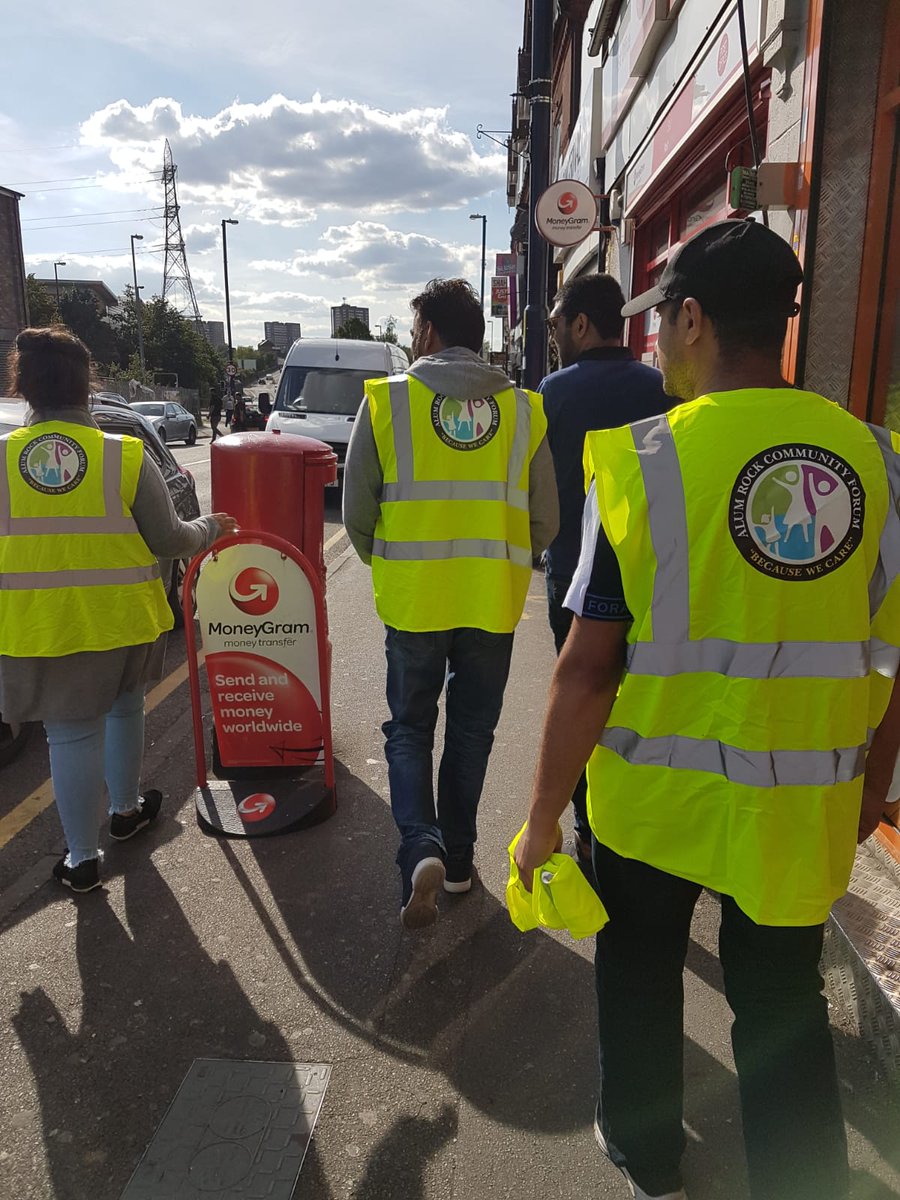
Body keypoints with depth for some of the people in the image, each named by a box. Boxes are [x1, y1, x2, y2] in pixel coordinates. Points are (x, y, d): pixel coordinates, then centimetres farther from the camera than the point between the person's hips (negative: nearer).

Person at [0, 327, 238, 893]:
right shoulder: (127, 455, -8)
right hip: (121, 618, 0)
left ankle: (82, 858, 21)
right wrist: (212, 527, 14)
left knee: (71, 735, 10)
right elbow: (168, 540, -4)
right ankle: (126, 809, 43)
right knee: (124, 706, 25)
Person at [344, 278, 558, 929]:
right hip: (495, 602, 2)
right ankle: (457, 857, 28)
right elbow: (546, 521, 4)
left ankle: (422, 850, -3)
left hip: (413, 599, -2)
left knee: (410, 729, 15)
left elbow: (357, 512, -2)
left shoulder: (387, 399, -5)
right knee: (472, 731, 17)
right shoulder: (525, 409, 1)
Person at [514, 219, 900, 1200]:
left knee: (639, 974, 24)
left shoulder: (644, 457, -16)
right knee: (784, 1009, 23)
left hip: (661, 792, -2)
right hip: (807, 803, 3)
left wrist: (543, 814, -6)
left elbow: (588, 668, -17)